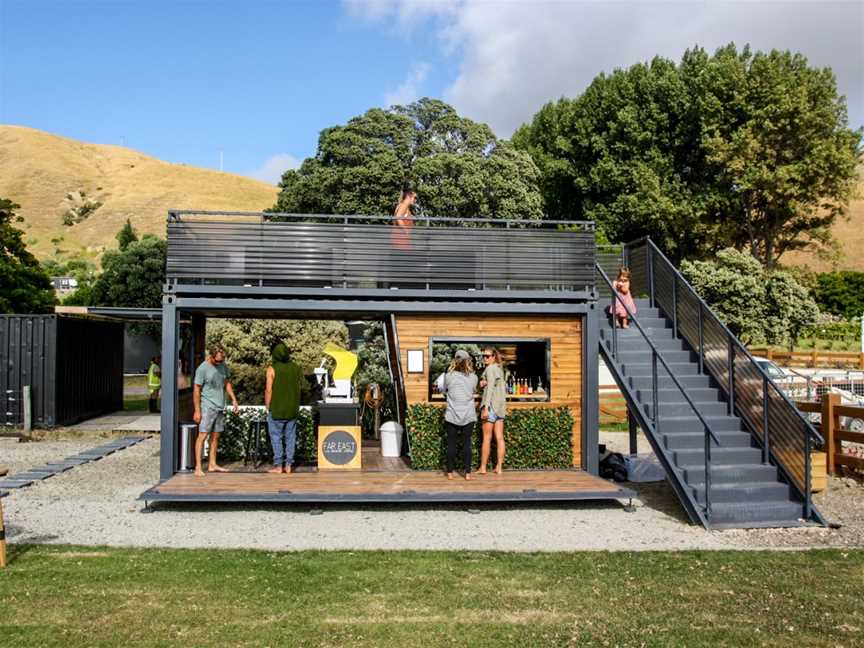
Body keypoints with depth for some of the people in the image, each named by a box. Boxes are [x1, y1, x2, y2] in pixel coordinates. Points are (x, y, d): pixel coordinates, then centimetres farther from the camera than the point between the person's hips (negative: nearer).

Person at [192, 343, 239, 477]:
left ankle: (212, 464, 16)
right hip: (207, 407, -6)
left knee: (215, 436, 10)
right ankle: (198, 467, -8)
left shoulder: (223, 365, 7)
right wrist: (197, 411, -12)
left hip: (220, 407, 6)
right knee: (203, 435, -9)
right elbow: (196, 390, -11)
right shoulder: (202, 368, -12)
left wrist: (233, 399, 6)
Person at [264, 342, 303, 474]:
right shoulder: (295, 368, 3)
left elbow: (268, 390, -11)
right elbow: (299, 388, 8)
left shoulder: (272, 369, -9)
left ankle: (278, 465, 4)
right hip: (292, 410, 4)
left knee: (276, 437, 4)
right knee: (290, 437, 9)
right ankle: (288, 465, 10)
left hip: (276, 410, -4)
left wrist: (268, 407, -1)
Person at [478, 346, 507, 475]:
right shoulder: (499, 368, 17)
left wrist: (486, 407, -20)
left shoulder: (490, 368, -8)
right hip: (501, 406, 8)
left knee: (487, 438, -2)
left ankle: (483, 467, 2)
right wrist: (484, 383, 5)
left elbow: (490, 388, -16)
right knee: (499, 438, 5)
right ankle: (499, 467, 5)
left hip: (491, 405, -8)